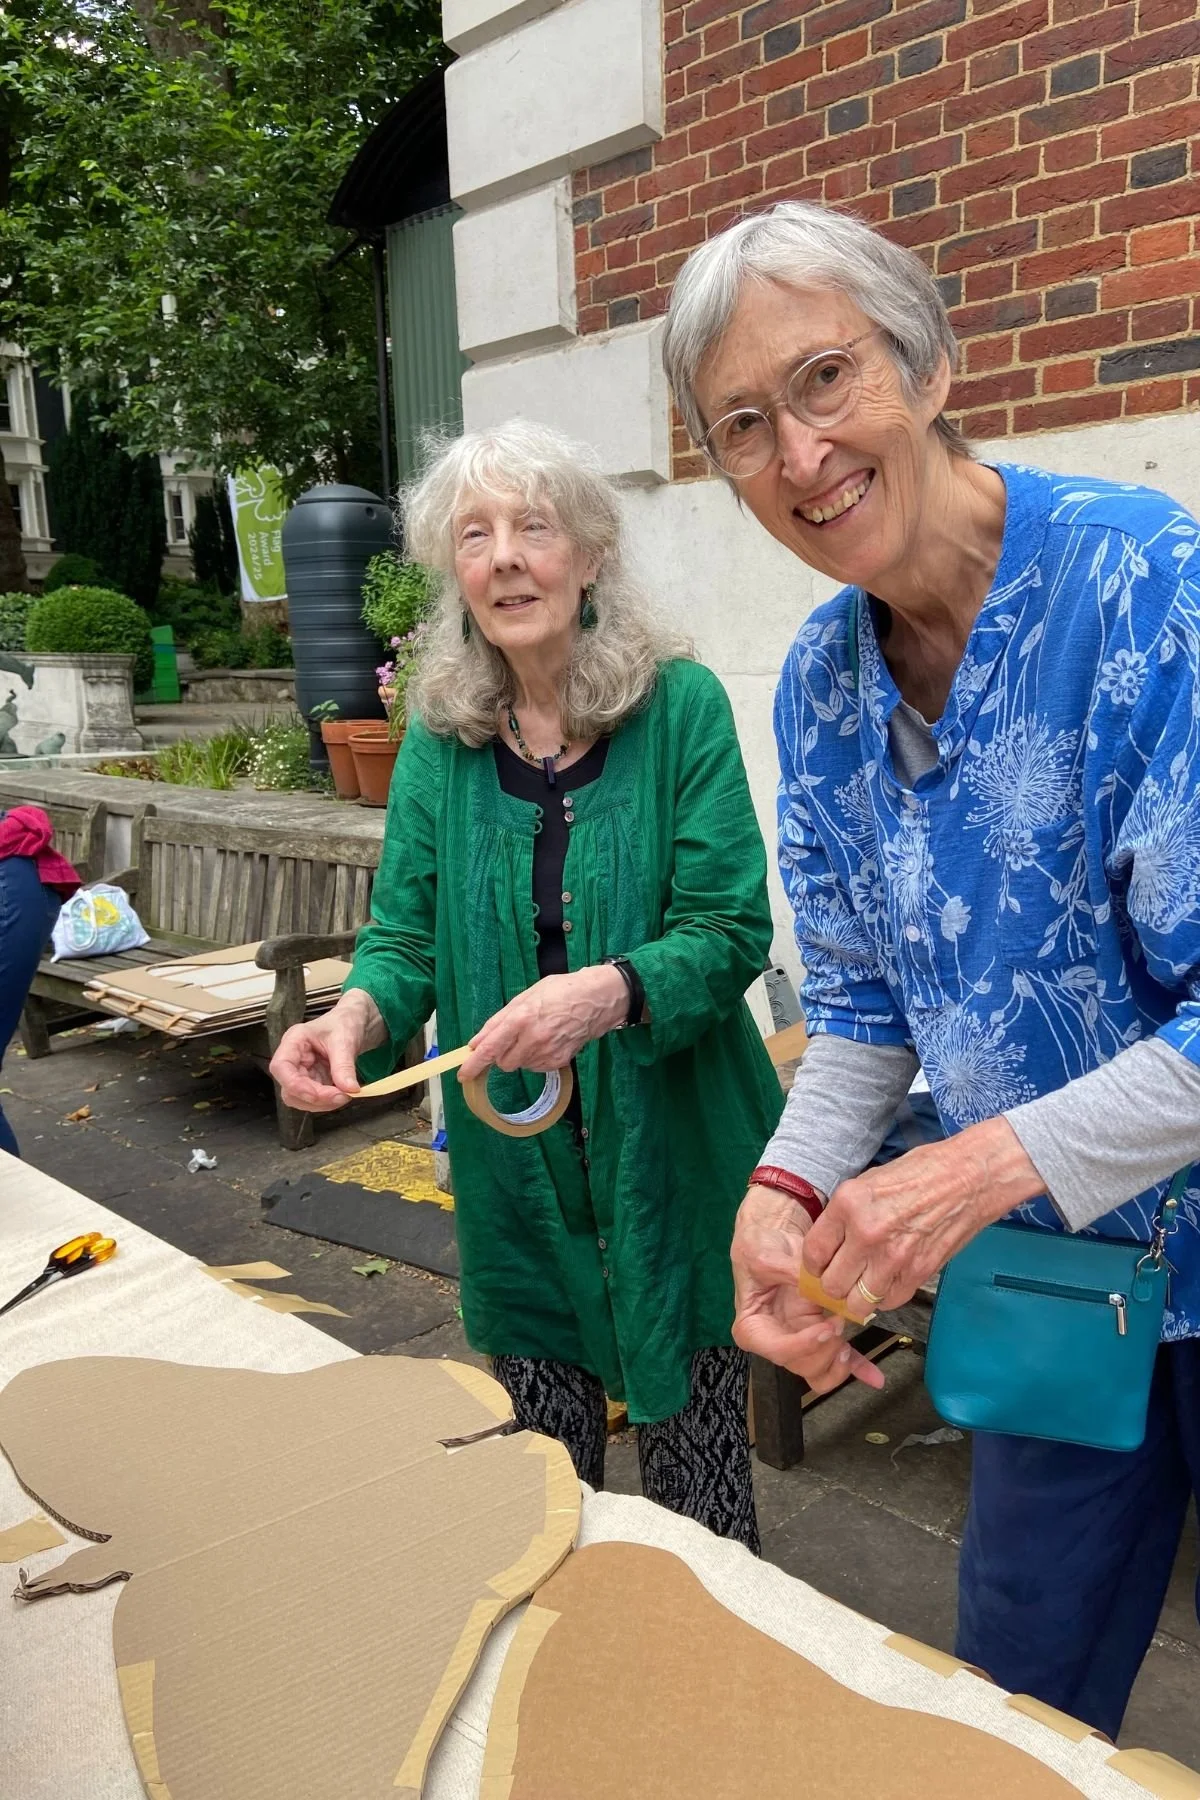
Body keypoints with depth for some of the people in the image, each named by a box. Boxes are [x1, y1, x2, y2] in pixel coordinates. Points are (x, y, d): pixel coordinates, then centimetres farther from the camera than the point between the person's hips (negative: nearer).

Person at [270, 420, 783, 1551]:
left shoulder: (681, 707, -10)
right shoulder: (440, 737, 1)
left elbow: (731, 930, -14)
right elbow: (407, 930, 1)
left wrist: (611, 992, -32)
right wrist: (357, 1014, -21)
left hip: (671, 1150, -2)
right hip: (514, 1162, 3)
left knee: (694, 1467, 11)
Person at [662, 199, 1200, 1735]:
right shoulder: (821, 682, -3)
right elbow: (864, 1003, 3)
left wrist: (994, 1162, -29)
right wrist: (790, 1185, -12)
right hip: (1047, 1264, 5)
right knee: (1014, 1681, 21)